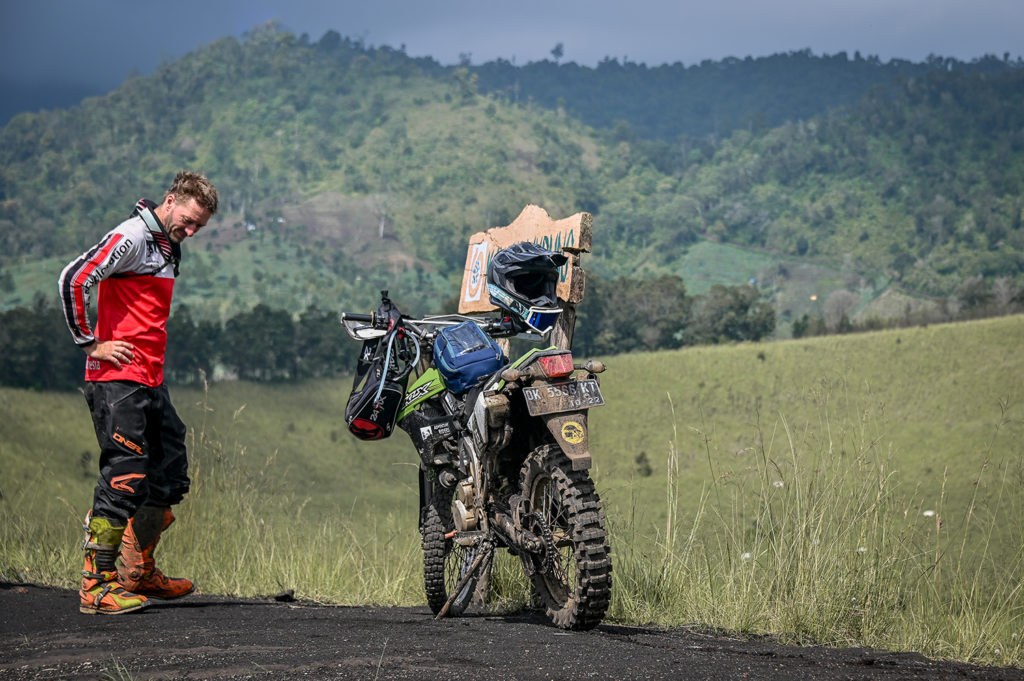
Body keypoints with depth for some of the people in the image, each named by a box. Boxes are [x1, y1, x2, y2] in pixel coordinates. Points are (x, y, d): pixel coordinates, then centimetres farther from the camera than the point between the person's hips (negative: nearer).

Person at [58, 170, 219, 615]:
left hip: (151, 382, 10)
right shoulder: (132, 236, -11)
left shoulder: (169, 246, 18)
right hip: (118, 379, -10)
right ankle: (96, 585, -12)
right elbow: (73, 280, -21)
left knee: (170, 476, 13)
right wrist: (91, 344, -16)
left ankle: (139, 573, 25)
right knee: (125, 477, -14)